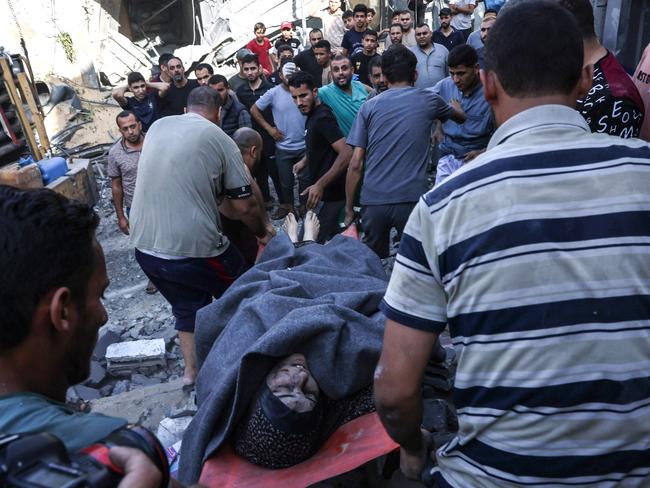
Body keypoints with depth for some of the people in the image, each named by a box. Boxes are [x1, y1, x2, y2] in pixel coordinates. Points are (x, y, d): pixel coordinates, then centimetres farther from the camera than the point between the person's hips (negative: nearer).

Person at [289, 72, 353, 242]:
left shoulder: (322, 118, -20)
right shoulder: (313, 115, 9)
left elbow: (346, 153, -29)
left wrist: (320, 185, -30)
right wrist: (305, 161, 13)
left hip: (328, 194, -10)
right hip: (325, 191, 10)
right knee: (333, 238, 21)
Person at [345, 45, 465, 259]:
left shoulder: (369, 107, 6)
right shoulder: (428, 100, 8)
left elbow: (355, 164, 1)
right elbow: (460, 117, 31)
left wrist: (349, 208, 9)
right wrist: (457, 108, 54)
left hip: (373, 201, 1)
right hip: (413, 199, -1)